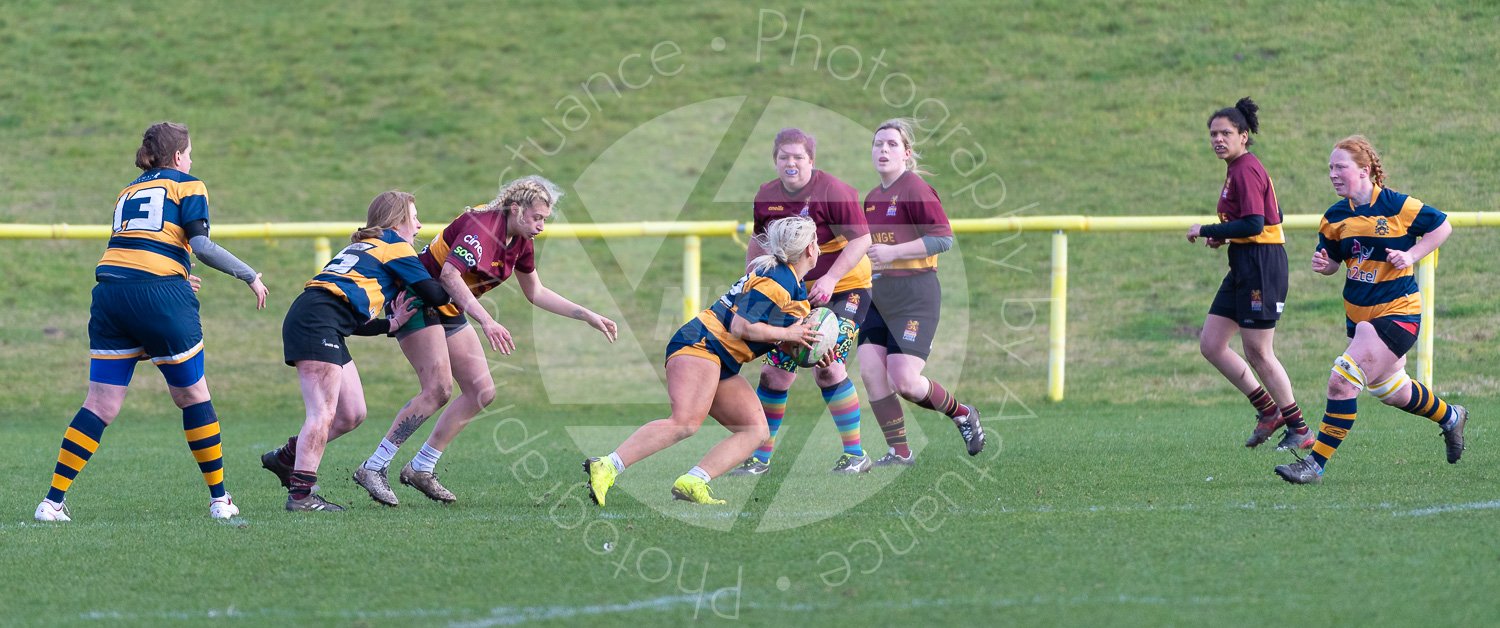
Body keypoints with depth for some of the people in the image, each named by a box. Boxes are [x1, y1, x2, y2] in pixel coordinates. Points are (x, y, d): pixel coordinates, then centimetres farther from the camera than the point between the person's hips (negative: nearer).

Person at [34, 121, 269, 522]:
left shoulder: (129, 191, 23)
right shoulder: (187, 185, 6)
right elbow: (201, 246, -7)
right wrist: (250, 276, 2)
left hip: (109, 290, 5)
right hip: (161, 297, -5)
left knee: (101, 406, 4)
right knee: (193, 396, 10)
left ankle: (53, 501, -4)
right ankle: (219, 500, 15)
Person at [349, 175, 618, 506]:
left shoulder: (520, 242, 3)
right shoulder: (481, 226, -25)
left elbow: (535, 292, 17)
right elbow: (449, 274, -39)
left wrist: (588, 316, 14)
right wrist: (486, 321, -47)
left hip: (450, 313, 9)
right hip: (417, 303, -9)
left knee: (482, 391, 2)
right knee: (439, 389, -22)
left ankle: (420, 469, 9)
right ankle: (373, 469, -16)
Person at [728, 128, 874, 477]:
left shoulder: (833, 192, -18)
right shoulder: (767, 196, 1)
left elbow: (861, 239, -18)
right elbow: (759, 242, 17)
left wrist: (830, 279, -27)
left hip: (843, 289, -6)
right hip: (794, 291, 6)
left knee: (826, 366, -18)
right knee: (776, 371, -1)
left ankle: (855, 453, -5)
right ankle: (760, 457, 10)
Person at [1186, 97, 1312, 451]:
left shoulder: (1246, 171, -15)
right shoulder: (1239, 169, 15)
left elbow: (1254, 225, -24)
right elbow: (1272, 216, 23)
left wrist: (1207, 231, -15)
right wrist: (1224, 235, 12)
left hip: (1261, 266, -10)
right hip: (1244, 268, 10)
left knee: (1257, 353, -4)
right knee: (1210, 345, 8)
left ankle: (1300, 431, 4)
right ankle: (1268, 410, 16)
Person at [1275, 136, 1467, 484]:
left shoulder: (1398, 206, -14)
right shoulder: (1335, 217, 1)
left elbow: (1443, 226, -3)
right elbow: (1332, 262, 13)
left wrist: (1411, 256, -15)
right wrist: (1322, 263, -11)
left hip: (1397, 312, -7)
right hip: (1359, 314, 7)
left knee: (1343, 380, -18)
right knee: (1393, 391, 23)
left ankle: (1317, 463, -11)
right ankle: (1450, 417, 51)